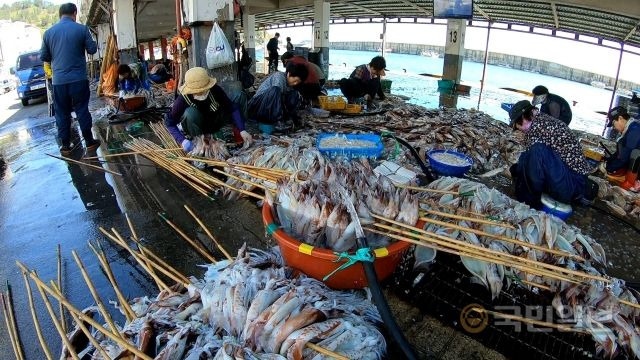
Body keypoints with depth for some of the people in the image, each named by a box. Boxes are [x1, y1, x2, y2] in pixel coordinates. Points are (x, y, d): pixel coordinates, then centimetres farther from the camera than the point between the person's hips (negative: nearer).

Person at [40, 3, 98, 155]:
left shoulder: (48, 32, 5)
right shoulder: (82, 29, -4)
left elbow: (43, 57, 10)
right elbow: (92, 50, 2)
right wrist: (94, 44, 23)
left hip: (58, 80, 2)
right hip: (78, 79, -2)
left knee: (62, 114, 8)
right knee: (82, 110, 7)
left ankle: (65, 146, 12)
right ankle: (89, 142, 12)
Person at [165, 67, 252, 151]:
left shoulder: (215, 90, -28)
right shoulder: (182, 100, -30)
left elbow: (232, 108, -23)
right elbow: (170, 122, -19)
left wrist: (242, 130, -31)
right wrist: (183, 140, -32)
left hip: (213, 124, 2)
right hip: (196, 127, -2)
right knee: (190, 112, -37)